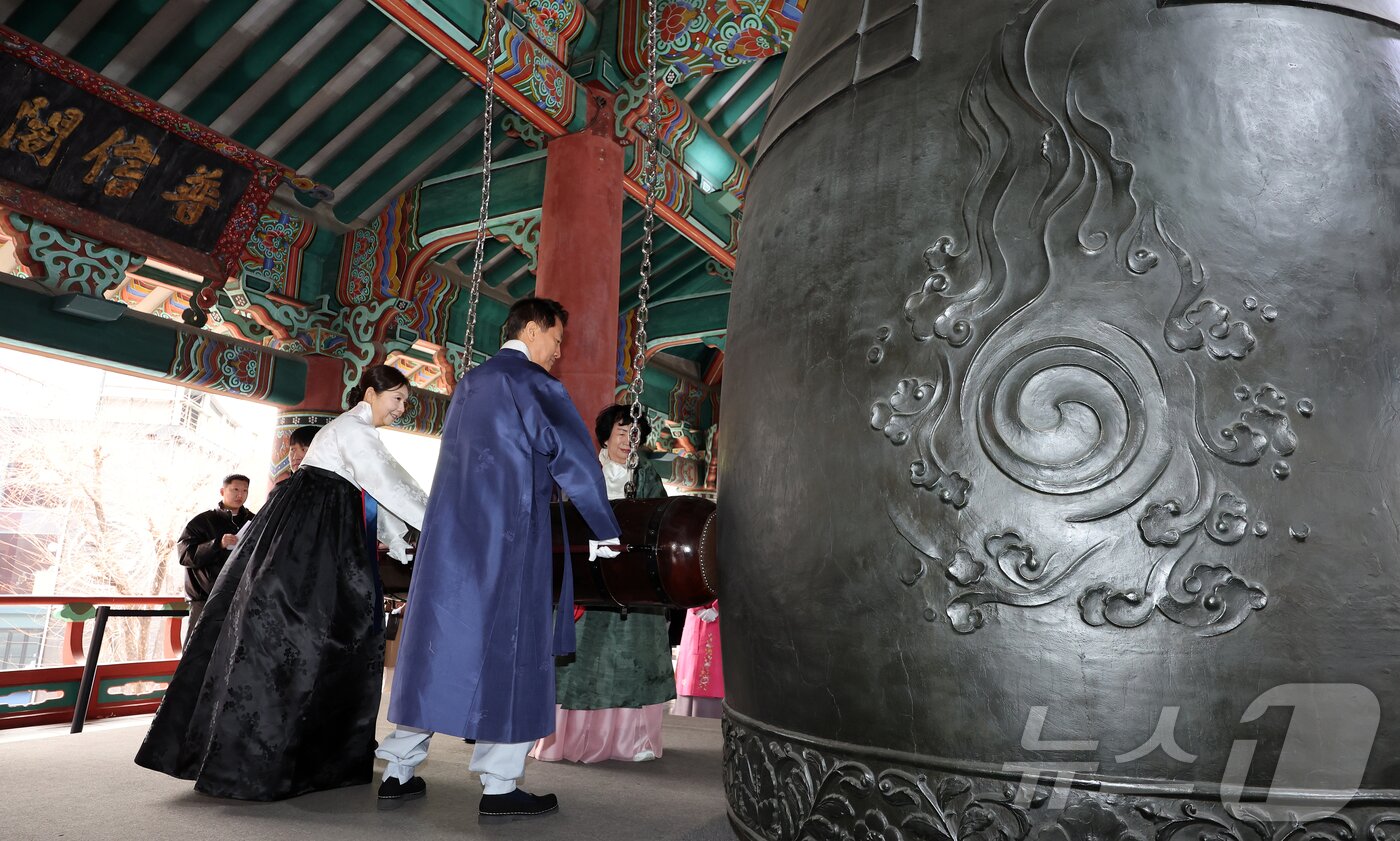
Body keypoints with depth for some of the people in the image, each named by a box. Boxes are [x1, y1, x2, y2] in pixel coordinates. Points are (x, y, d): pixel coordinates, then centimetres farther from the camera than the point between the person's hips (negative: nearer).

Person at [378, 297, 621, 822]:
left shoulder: (468, 383, 19)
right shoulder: (532, 382, -7)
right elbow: (574, 459, -10)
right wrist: (606, 533, -3)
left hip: (449, 532, 8)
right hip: (506, 538, -8)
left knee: (439, 643, 12)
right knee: (508, 649, -1)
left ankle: (399, 772, 19)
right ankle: (499, 787, 5)